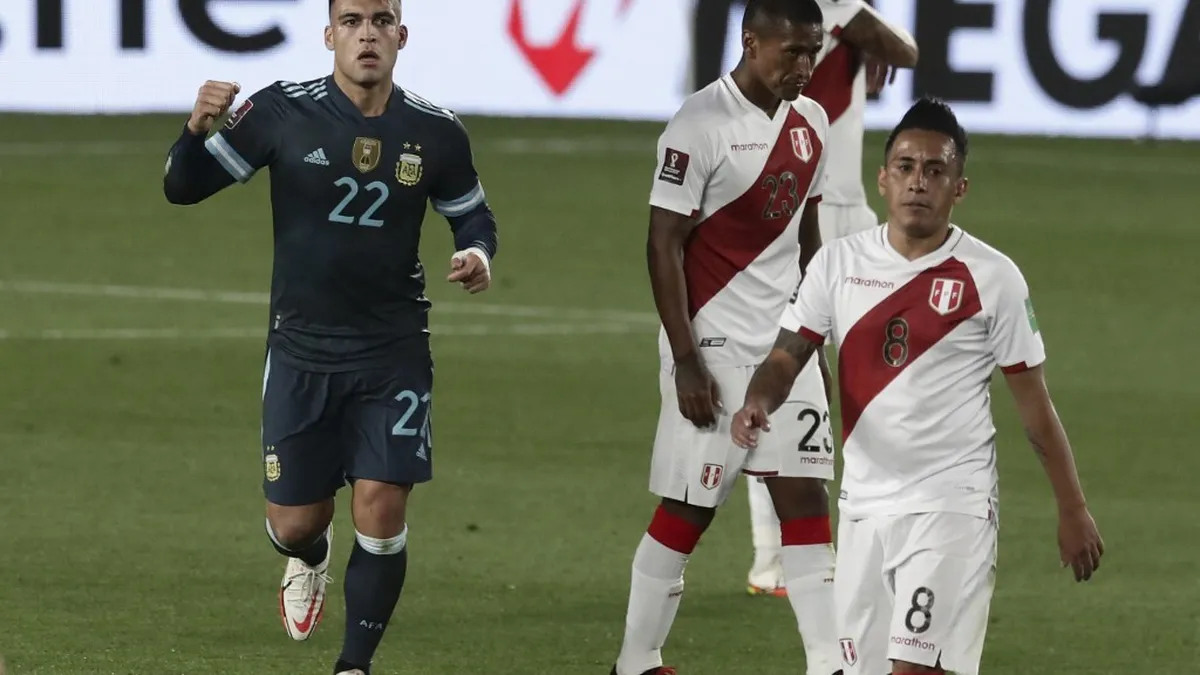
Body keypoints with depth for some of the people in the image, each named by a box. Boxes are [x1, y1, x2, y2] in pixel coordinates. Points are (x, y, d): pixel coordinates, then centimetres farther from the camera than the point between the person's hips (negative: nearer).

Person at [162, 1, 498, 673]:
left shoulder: (436, 132, -3)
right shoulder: (283, 113, -9)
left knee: (381, 510, -10)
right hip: (302, 350, 0)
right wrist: (198, 129, -29)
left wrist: (478, 252, -10)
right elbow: (184, 187, -8)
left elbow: (473, 214, 14)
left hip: (394, 353, 0)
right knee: (294, 525, 5)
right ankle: (310, 559, 45)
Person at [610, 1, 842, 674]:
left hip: (785, 347, 7)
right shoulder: (702, 126, -14)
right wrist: (685, 362, -16)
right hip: (715, 346, -7)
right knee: (687, 510, -1)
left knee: (806, 498, 1)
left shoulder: (811, 124, 8)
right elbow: (664, 246, -13)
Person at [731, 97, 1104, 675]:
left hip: (952, 504, -5)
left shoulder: (992, 277, -4)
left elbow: (1033, 400, 1)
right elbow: (789, 355, 2)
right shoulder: (838, 263, 5)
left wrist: (1072, 510, 3)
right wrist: (758, 401, -21)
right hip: (864, 504, 5)